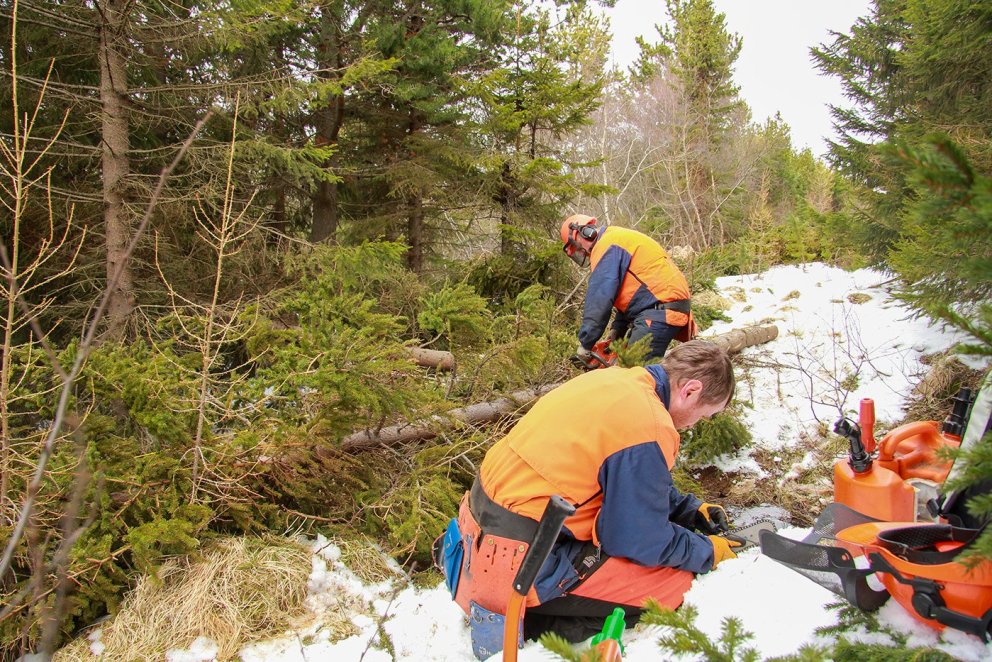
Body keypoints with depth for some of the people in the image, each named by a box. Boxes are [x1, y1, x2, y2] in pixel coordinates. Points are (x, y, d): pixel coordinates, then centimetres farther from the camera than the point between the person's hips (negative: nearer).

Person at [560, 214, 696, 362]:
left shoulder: (607, 245, -8)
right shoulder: (621, 238, 24)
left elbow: (599, 299, -15)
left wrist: (585, 344, -10)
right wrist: (617, 329, 17)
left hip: (661, 314, -10)